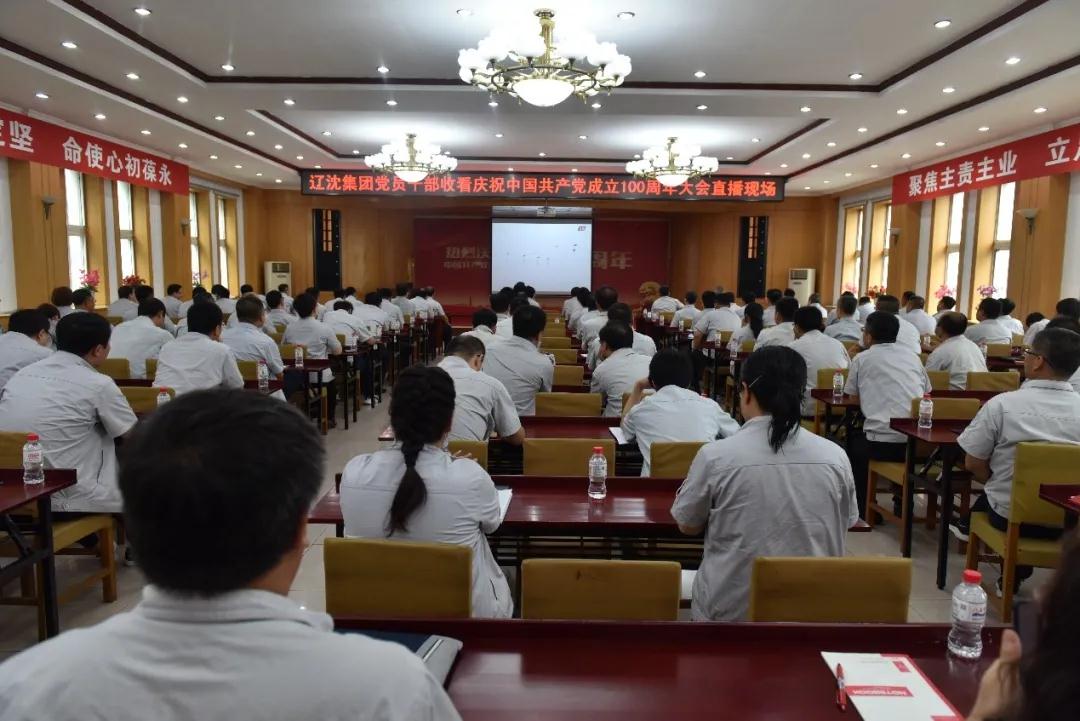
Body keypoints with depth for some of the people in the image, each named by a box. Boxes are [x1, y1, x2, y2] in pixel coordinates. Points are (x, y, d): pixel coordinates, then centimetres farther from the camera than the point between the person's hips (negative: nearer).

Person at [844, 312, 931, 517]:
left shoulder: (861, 359, 6)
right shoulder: (914, 358, 14)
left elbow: (854, 398, 15)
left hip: (881, 443, -4)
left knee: (854, 438, 27)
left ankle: (863, 510, 30)